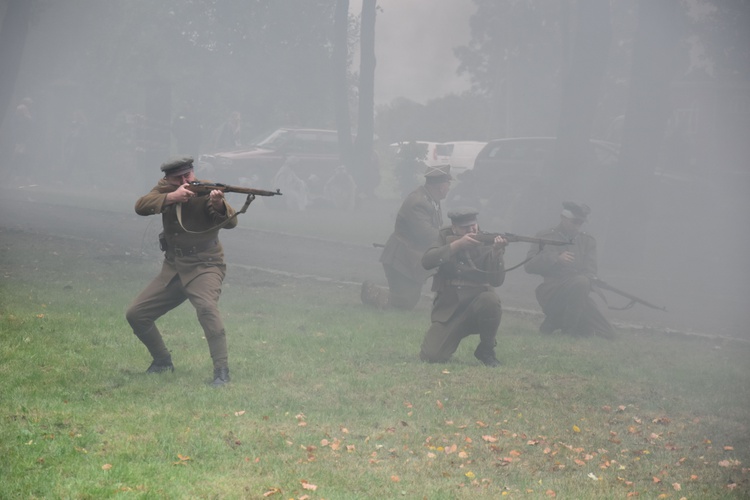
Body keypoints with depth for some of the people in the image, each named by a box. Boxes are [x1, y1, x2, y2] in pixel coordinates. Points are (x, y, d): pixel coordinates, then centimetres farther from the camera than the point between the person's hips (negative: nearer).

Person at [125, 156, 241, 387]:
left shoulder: (206, 191, -13)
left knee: (206, 307, -33)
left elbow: (230, 222, -28)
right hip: (173, 269, 6)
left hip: (204, 267, -6)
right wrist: (171, 197, -33)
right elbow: (141, 206, -18)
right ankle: (162, 361, 24)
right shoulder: (165, 189, 0)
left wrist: (218, 205, -50)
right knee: (136, 314, 3)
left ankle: (221, 371, -28)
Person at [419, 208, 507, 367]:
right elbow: (427, 261, -17)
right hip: (448, 310, 0)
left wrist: (496, 253, -31)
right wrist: (457, 245, -26)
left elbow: (497, 280, -14)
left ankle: (486, 350, -10)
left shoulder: (485, 242, -3)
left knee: (490, 300, -36)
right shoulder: (446, 238, 1)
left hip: (477, 302, 0)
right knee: (430, 357, -17)